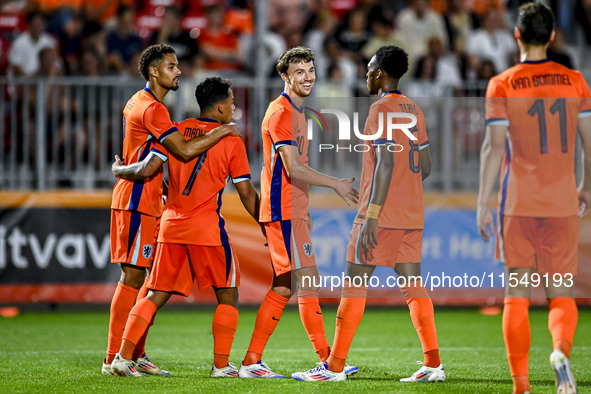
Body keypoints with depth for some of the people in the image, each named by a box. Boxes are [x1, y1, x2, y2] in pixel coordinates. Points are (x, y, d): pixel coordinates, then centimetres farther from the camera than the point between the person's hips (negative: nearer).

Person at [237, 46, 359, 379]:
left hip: (292, 210, 10)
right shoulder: (281, 112, -12)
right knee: (308, 279, -10)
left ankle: (252, 362, 9)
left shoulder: (296, 111, 19)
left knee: (284, 287, 8)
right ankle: (327, 360, -9)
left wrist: (304, 211, 22)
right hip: (284, 211, -10)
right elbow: (293, 169, -19)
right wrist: (336, 184, -16)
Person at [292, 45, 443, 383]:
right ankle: (433, 364, 0)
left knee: (354, 283, -3)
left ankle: (335, 367, -2)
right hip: (413, 215, 8)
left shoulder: (381, 109, -12)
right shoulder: (414, 111, 14)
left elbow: (386, 164, -21)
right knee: (413, 283, 7)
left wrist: (372, 215, -23)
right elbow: (425, 167, 17)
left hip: (381, 215, -8)